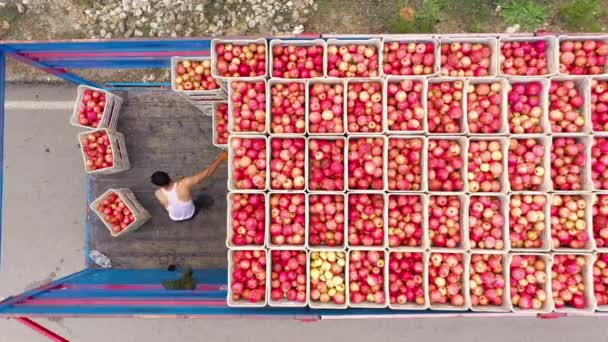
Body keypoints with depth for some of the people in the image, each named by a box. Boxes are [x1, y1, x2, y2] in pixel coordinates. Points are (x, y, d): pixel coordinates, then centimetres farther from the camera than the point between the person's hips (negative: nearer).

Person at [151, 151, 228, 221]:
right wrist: (221, 158, -30)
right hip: (190, 215, -1)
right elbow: (207, 172, -37)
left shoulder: (158, 193, -32)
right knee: (203, 197, 27)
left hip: (175, 219, 2)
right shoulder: (184, 183, -41)